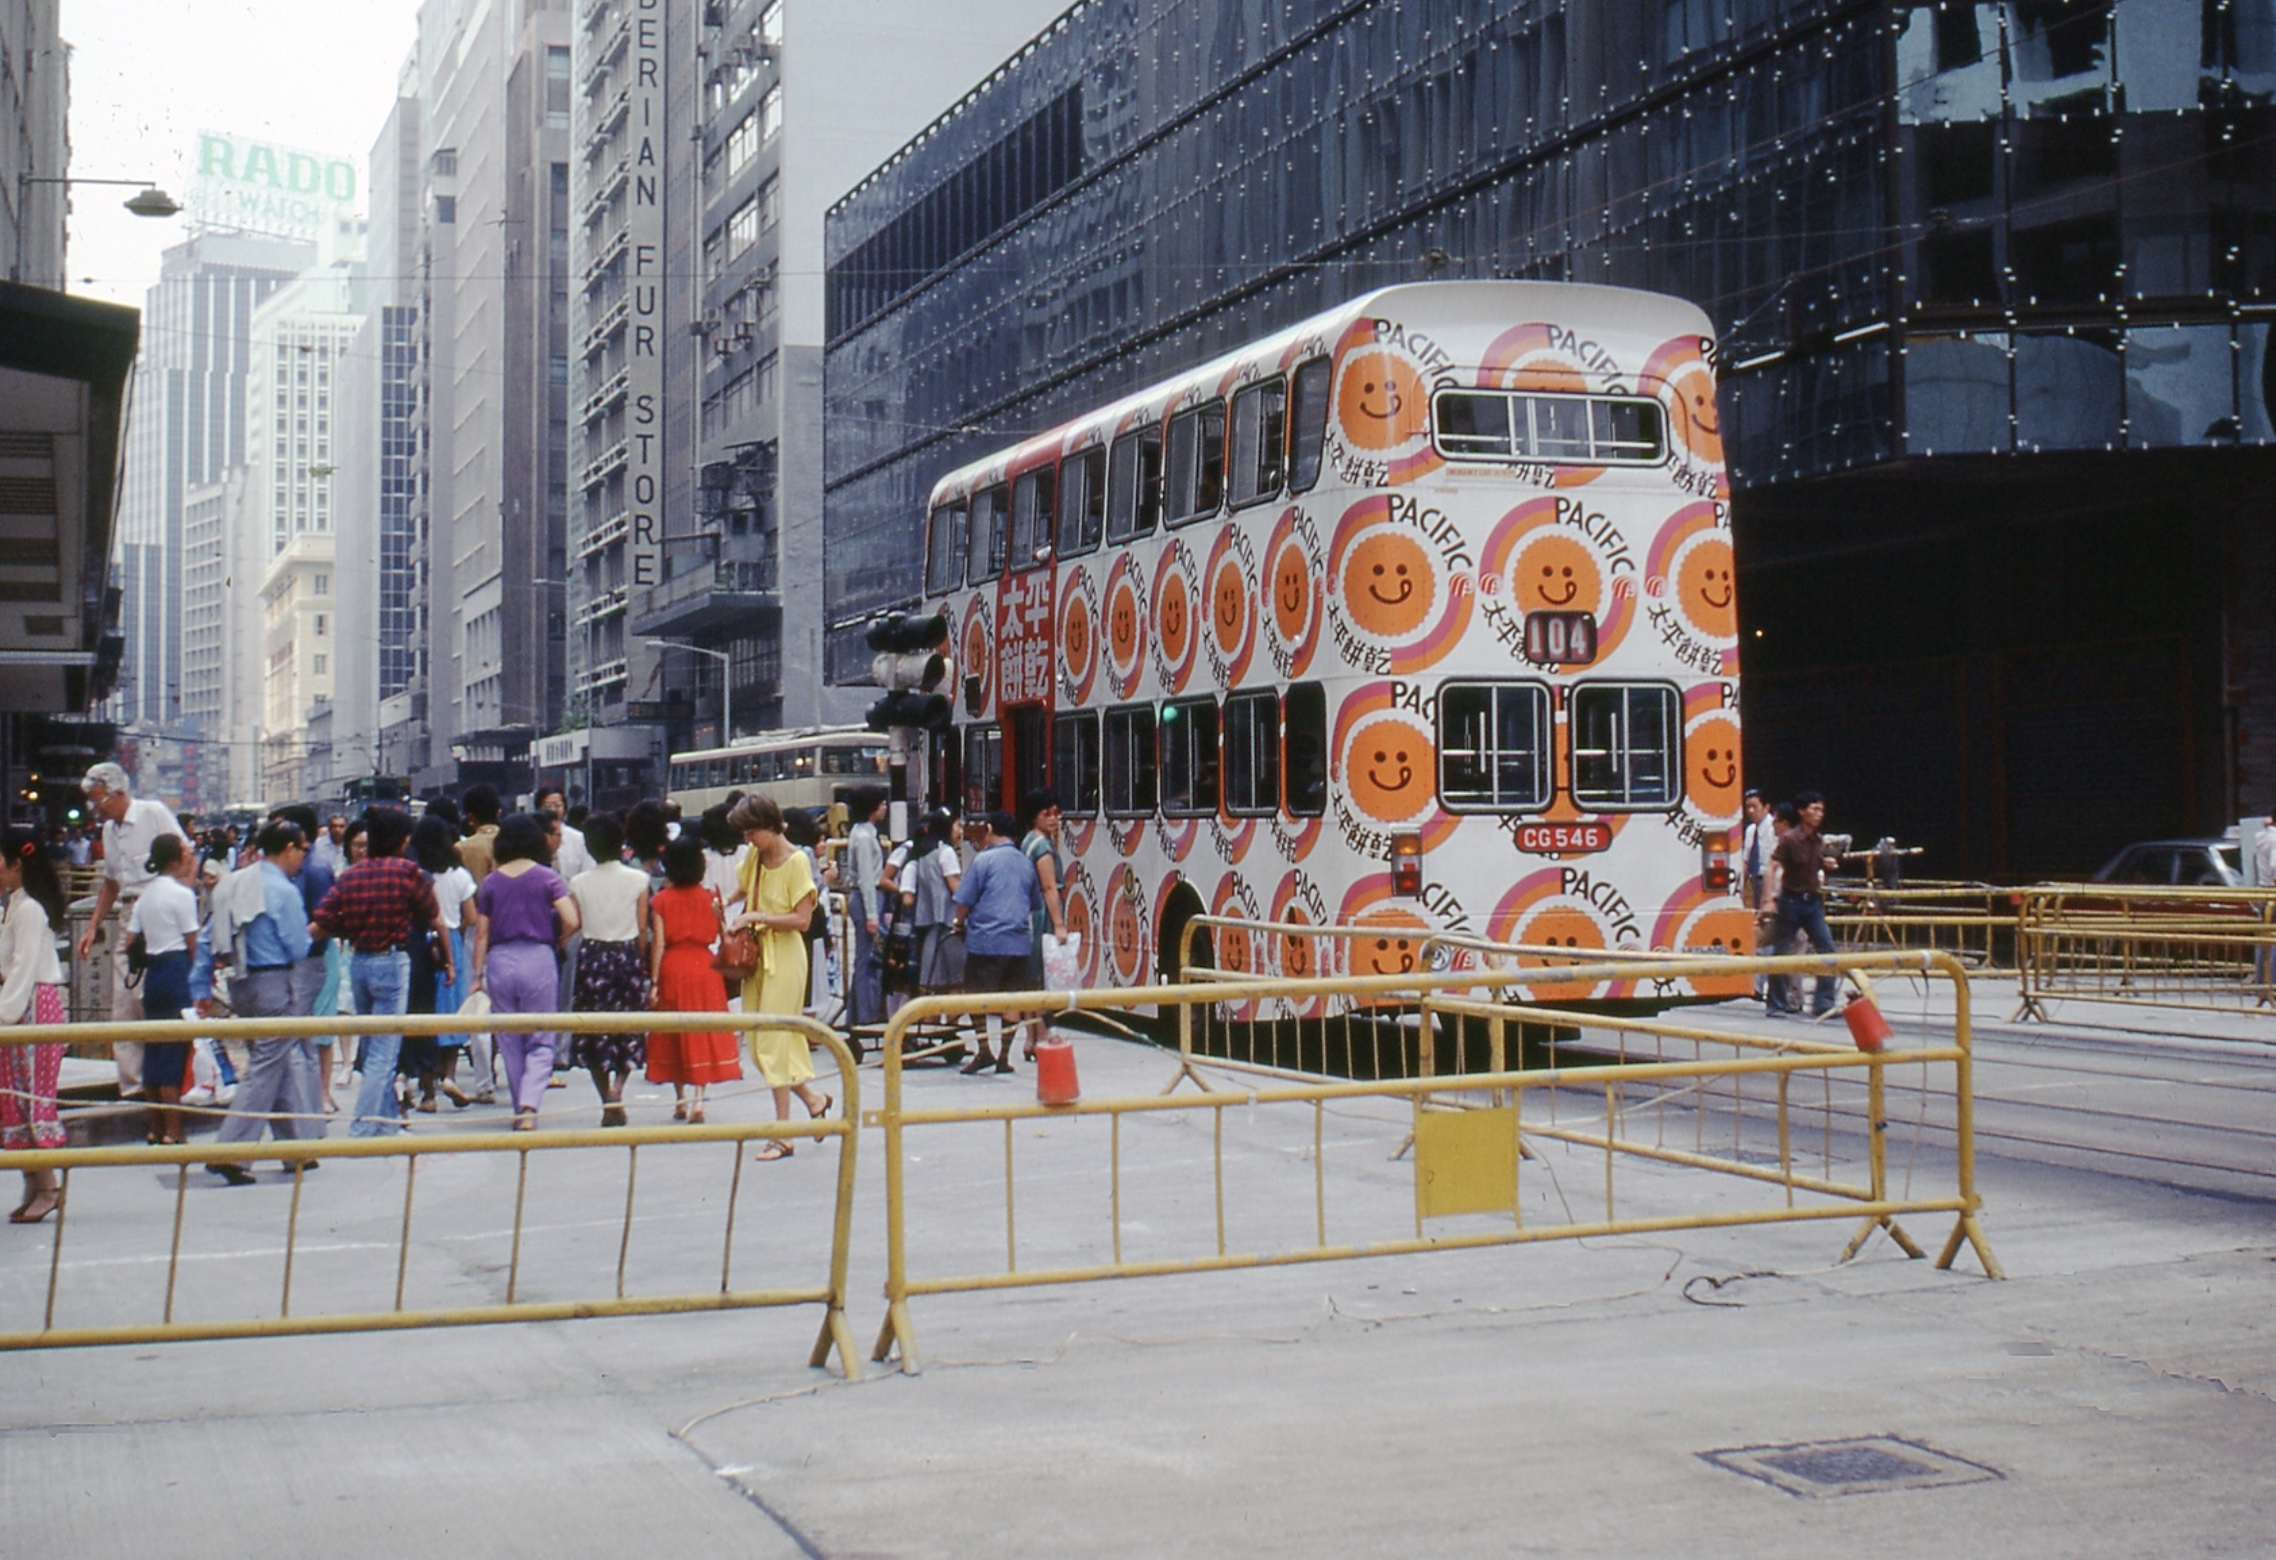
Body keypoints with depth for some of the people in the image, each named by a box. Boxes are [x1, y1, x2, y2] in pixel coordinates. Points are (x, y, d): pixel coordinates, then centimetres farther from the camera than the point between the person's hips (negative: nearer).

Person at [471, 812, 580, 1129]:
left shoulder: (490, 883, 5)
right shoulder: (547, 878, -2)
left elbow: (481, 933, 5)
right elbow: (571, 921, -11)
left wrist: (478, 975, 10)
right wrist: (558, 942, 9)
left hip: (500, 961, 2)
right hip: (538, 959, -2)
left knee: (509, 1041, 14)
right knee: (541, 1042, 4)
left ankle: (520, 1108, 19)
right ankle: (529, 1105, -17)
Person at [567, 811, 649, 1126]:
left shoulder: (579, 883, -2)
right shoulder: (638, 880, -2)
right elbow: (642, 929, 0)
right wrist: (639, 962, 10)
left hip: (592, 957, 0)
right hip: (627, 955, 0)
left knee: (594, 1030, 9)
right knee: (628, 1028, 13)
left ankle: (607, 1101, 3)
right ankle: (618, 1086, -9)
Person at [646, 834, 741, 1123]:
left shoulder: (662, 900, -4)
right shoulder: (707, 897, -2)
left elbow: (658, 943, -7)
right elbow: (714, 936, -3)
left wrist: (653, 982, -5)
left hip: (672, 968, 0)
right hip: (703, 966, 0)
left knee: (674, 1034, 12)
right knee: (703, 1033, 4)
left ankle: (681, 1100, 17)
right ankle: (698, 1099, -7)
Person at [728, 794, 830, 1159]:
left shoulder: (796, 861, -12)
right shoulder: (753, 858, 8)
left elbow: (802, 919, -16)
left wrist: (757, 917, -18)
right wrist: (739, 918, 5)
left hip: (785, 956, -7)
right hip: (755, 954, 7)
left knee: (774, 1040, -7)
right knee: (758, 1042, 8)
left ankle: (782, 1135, -2)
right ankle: (812, 1099, 26)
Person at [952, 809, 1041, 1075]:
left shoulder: (983, 860, -6)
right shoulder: (1026, 863, 12)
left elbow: (964, 901, -4)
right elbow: (1035, 903, 21)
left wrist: (961, 923, 12)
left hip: (986, 939, -5)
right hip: (1019, 941, 5)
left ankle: (985, 1050, -6)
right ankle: (1004, 1056, 9)